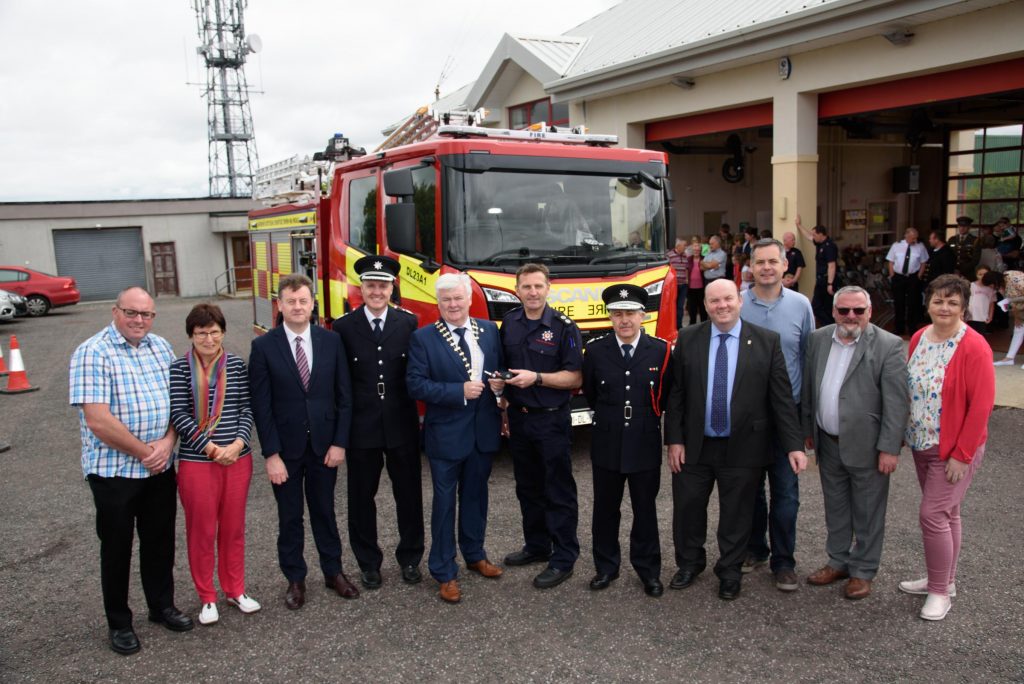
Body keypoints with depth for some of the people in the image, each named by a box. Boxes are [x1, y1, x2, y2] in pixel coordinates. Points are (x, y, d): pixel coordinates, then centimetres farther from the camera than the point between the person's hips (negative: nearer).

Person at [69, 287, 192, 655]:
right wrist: (143, 452, -14)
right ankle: (119, 623, 27)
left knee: (160, 539, 16)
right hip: (113, 470, -5)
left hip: (160, 468, 5)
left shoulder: (160, 346, 5)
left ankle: (162, 606, 35)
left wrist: (167, 442, -10)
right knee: (117, 546, 10)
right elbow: (98, 420, -20)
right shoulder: (92, 353, -13)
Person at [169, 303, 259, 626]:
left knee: (234, 527, 13)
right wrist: (211, 448, -15)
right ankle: (207, 597, 26)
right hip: (196, 462, -2)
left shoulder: (236, 365, 2)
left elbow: (247, 409, 1)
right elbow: (179, 415, -10)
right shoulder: (179, 369, -5)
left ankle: (235, 590, 30)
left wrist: (237, 444, -14)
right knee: (201, 531, 9)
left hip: (238, 459, 2)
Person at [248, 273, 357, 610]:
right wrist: (271, 454, -12)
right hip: (285, 448, -1)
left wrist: (340, 442, -5)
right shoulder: (264, 346, -7)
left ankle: (333, 572, 30)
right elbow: (261, 405, -8)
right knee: (290, 518, 11)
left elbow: (344, 396, 0)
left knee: (325, 511, 15)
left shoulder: (332, 341, -2)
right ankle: (295, 579, 27)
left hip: (324, 445, 1)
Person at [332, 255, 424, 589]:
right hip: (361, 427, 0)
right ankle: (368, 562, 29)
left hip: (402, 425, 1)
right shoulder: (343, 327, -4)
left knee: (409, 494, 12)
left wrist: (418, 414, -4)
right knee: (362, 497, 12)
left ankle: (410, 558, 31)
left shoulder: (409, 323, -1)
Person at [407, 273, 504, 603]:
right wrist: (459, 391, -21)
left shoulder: (489, 330, 4)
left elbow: (501, 368, 14)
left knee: (476, 496, 19)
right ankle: (444, 572, 18)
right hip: (445, 433, -4)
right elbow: (415, 384, -14)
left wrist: (499, 382, -8)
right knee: (445, 502, 5)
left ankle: (475, 555, 38)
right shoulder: (423, 338, -8)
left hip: (483, 431, 4)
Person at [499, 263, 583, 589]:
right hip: (518, 418, 6)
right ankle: (536, 546, 32)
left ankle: (564, 558, 12)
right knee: (528, 488, 17)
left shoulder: (564, 327, -10)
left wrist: (537, 378, -23)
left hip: (552, 420, -5)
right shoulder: (509, 324, 5)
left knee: (559, 491, 2)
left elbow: (575, 378, -13)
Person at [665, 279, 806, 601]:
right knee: (687, 506, 13)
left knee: (736, 514, 11)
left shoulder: (767, 341, -4)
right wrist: (674, 439, -3)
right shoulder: (687, 339, -1)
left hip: (742, 449, -1)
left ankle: (730, 571, 33)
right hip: (694, 446, 2)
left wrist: (794, 445, -9)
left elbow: (782, 397, -4)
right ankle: (689, 562, 37)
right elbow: (676, 393, 1)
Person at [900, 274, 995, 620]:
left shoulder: (973, 348, -17)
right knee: (946, 513, 18)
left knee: (933, 514, -6)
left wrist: (962, 455, -16)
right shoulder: (919, 338, 2)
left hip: (954, 450, -6)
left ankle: (939, 592, 10)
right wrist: (908, 434, 7)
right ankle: (943, 580, 32)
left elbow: (981, 405, -17)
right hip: (922, 445, 6)